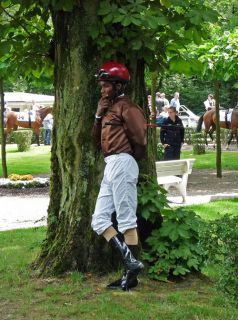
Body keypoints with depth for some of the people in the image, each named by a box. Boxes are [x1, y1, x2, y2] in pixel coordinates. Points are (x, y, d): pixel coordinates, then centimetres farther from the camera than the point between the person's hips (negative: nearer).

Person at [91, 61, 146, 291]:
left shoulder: (126, 107, -8)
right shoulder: (109, 109, 21)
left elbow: (140, 141, -13)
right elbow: (97, 142, 19)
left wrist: (126, 158, 3)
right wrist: (98, 115, 7)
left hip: (122, 164, -10)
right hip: (110, 168, 10)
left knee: (127, 221, -7)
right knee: (99, 220, 6)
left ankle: (132, 273, -3)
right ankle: (130, 262, 1)